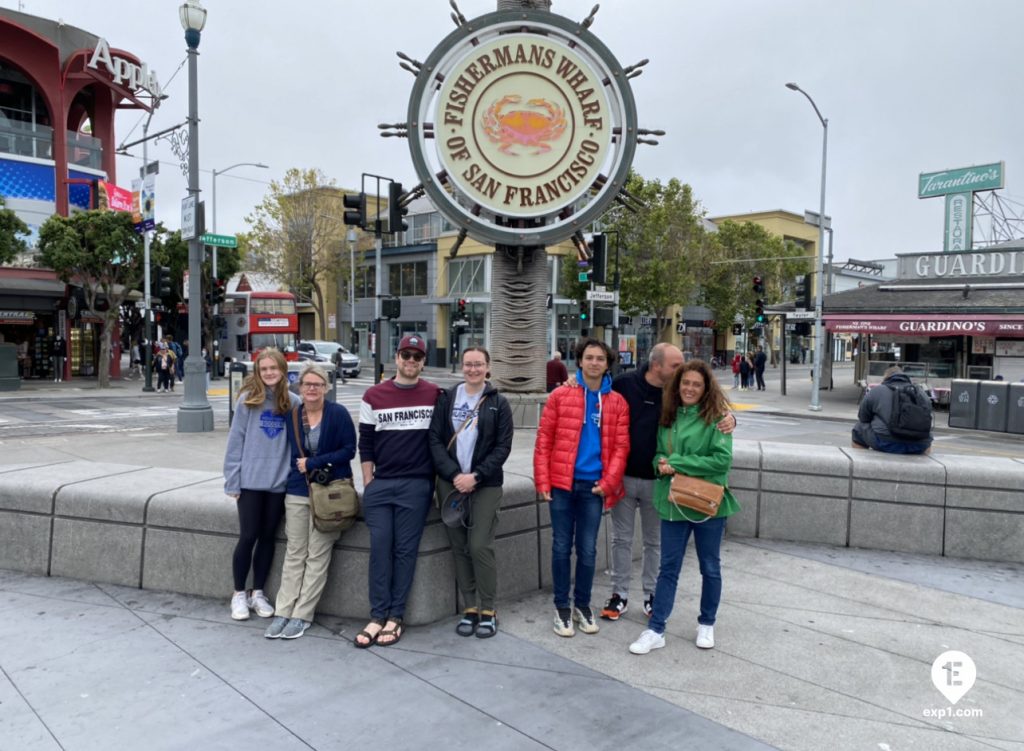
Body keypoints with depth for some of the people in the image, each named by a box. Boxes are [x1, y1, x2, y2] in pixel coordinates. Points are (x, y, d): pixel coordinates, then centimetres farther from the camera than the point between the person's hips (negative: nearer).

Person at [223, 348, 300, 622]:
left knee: (268, 537, 11)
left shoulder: (293, 403, 1)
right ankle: (239, 594, 21)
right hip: (250, 481, -2)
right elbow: (235, 440, -4)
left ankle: (257, 593, 26)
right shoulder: (247, 399, -4)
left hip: (279, 482, 2)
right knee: (248, 537, 4)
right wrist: (232, 481, -5)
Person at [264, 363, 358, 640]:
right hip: (297, 492, 4)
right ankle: (283, 612, 12)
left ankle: (302, 615, 8)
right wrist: (297, 467, 0)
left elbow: (349, 449, -10)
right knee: (294, 553, 7)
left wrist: (313, 463, -13)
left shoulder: (338, 413, -8)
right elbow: (290, 452, 16)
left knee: (317, 555, 0)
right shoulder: (291, 415, 6)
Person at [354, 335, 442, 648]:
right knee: (380, 548, 0)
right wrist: (368, 482, 2)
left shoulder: (435, 395, 2)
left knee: (405, 549, 2)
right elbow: (365, 443, 7)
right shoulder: (374, 395, 5)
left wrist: (438, 479, 1)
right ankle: (378, 616, 9)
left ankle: (395, 617, 10)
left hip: (417, 485, -1)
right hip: (379, 484, 2)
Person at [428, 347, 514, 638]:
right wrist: (454, 475, -12)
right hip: (450, 483, 2)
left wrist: (475, 476, -13)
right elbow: (435, 439, 1)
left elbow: (503, 446, -3)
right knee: (459, 547, 6)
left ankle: (488, 611, 8)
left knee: (480, 547, -8)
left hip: (485, 485, -2)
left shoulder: (498, 403, 2)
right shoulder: (447, 398, 6)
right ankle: (469, 608, 18)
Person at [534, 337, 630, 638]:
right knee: (561, 547, 7)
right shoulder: (560, 395, 0)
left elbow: (621, 446, 2)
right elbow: (544, 441, -1)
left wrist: (608, 482, -9)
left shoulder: (617, 402, 5)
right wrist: (542, 480, -6)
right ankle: (562, 606, 21)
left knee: (587, 549, 9)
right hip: (562, 483, -1)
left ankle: (583, 604, 26)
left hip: (593, 485, 1)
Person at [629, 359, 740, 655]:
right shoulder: (667, 416, 6)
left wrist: (676, 462, -18)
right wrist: (661, 464, -11)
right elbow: (658, 453, 13)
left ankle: (706, 625, 31)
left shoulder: (716, 417, -9)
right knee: (668, 567, 8)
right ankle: (655, 630, 13)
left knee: (710, 567, 13)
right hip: (673, 501, 3)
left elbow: (722, 460, -17)